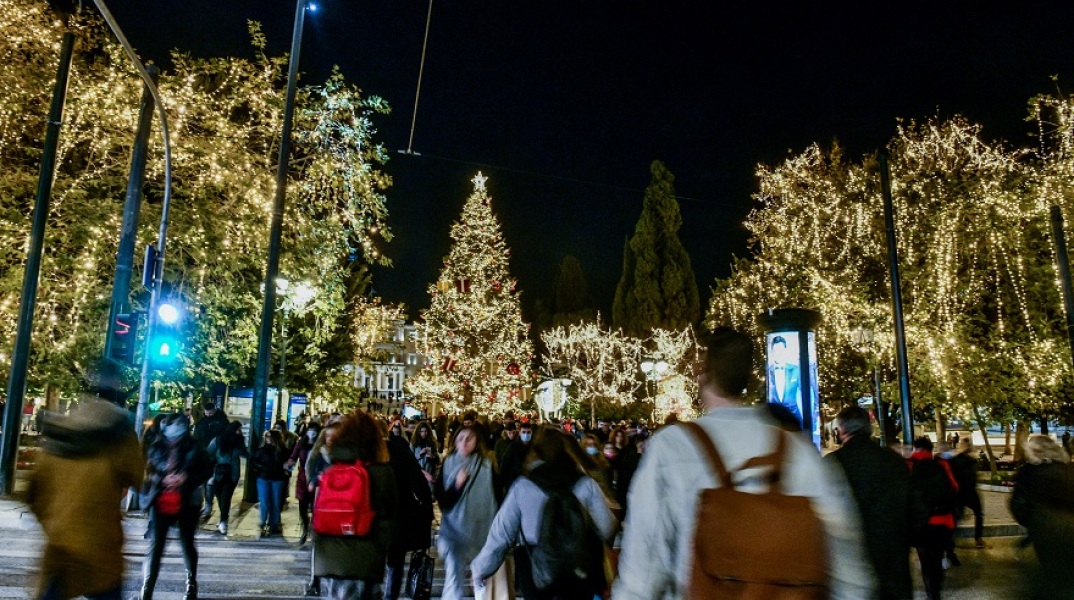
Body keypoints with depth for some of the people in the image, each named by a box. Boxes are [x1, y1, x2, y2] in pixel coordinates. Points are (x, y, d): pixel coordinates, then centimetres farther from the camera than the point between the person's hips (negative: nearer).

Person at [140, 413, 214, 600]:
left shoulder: (194, 448, -7)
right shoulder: (157, 448, -2)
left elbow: (208, 470, -2)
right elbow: (147, 473, 3)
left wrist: (187, 478, -16)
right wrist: (162, 479, -15)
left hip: (186, 504, 0)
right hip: (161, 504, 0)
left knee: (187, 544, 14)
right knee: (155, 546, -5)